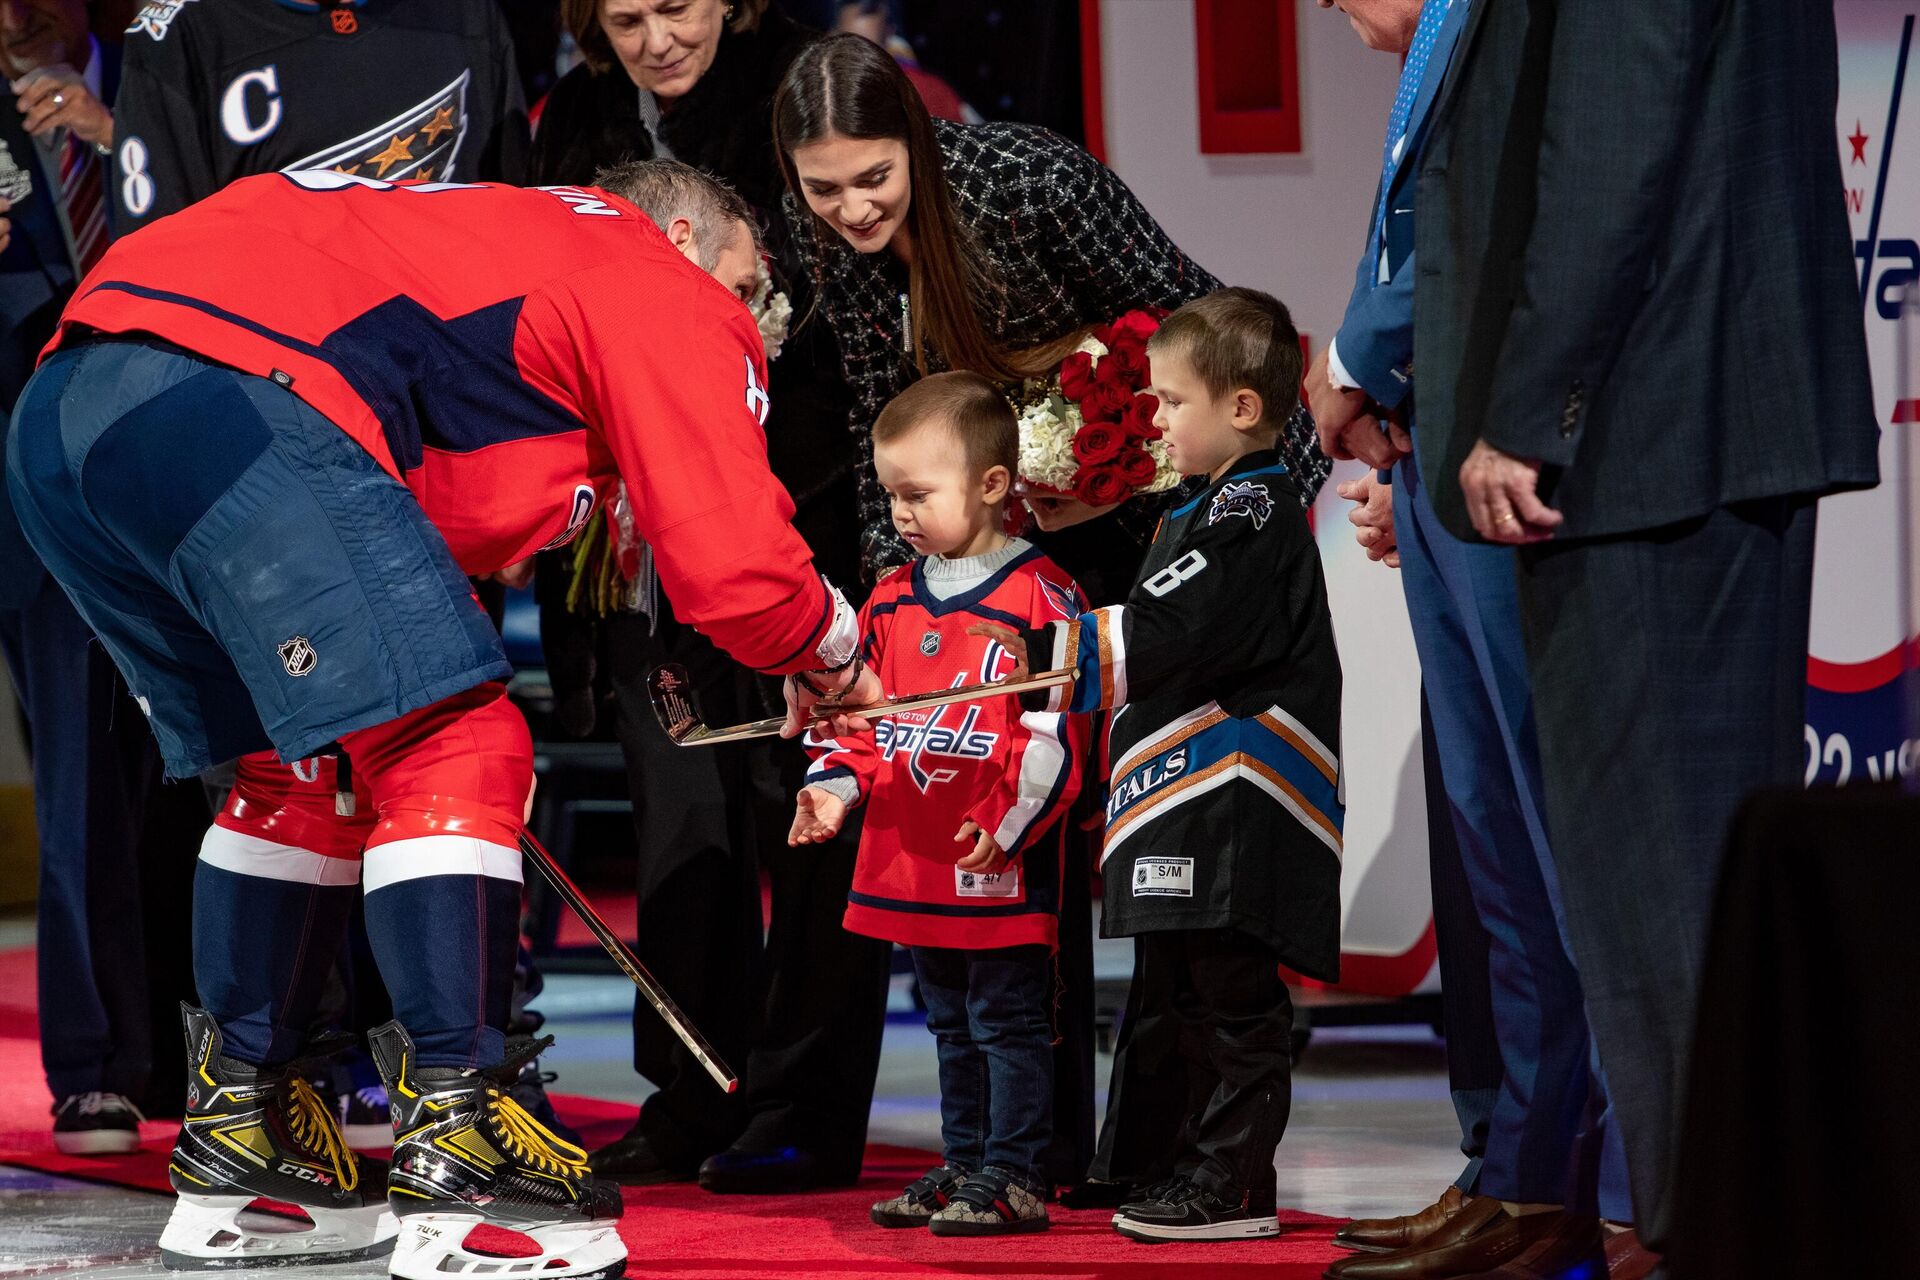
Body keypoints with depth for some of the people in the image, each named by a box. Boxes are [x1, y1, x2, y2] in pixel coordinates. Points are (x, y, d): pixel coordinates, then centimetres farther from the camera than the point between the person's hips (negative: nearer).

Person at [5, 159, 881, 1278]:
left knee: (311, 766, 21)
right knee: (459, 753, -5)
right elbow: (734, 563, 6)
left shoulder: (497, 233, 37)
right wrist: (832, 651, 23)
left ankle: (236, 1145, 25)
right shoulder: (665, 293, 13)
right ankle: (455, 1142, -12)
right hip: (236, 399, -9)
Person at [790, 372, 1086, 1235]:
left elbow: (1056, 731, -14)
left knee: (1008, 1020, -2)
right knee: (951, 1026, 17)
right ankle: (962, 1166, 25)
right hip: (914, 856, 8)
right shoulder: (893, 601, 12)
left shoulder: (1037, 595, -11)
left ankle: (1013, 1177, 1)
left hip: (998, 860, -8)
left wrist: (1009, 821, -20)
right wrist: (835, 785, 4)